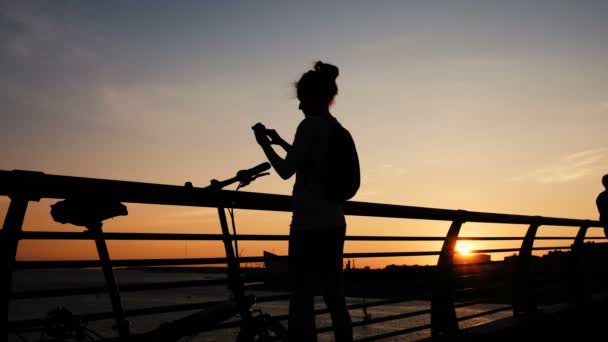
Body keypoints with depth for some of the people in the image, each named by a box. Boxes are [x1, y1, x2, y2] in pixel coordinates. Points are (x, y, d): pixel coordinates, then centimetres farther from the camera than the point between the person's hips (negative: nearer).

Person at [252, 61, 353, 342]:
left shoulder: (310, 125, -10)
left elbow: (286, 171, -12)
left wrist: (265, 144, 2)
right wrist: (281, 143, 31)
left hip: (310, 225, -9)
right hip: (334, 224, 9)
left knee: (302, 299, -5)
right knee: (334, 297, 13)